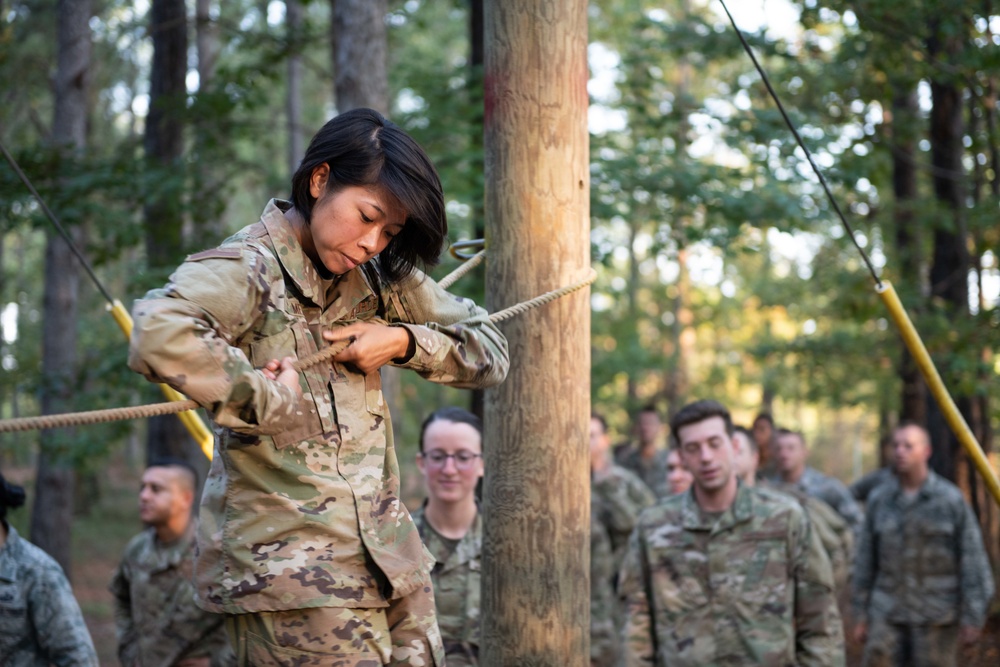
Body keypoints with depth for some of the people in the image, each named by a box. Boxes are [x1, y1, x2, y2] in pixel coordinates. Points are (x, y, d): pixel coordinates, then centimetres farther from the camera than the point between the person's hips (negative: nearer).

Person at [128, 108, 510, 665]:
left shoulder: (377, 277, 12)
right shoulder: (249, 268, -10)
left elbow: (490, 353, 15)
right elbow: (158, 336, -31)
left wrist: (401, 341, -3)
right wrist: (269, 401, -21)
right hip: (291, 578, -7)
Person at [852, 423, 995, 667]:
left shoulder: (951, 498, -6)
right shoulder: (879, 499, 3)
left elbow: (973, 559, -6)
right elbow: (866, 561, 8)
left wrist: (973, 618, -10)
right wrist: (861, 615, 8)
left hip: (937, 616, -3)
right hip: (888, 611, 3)